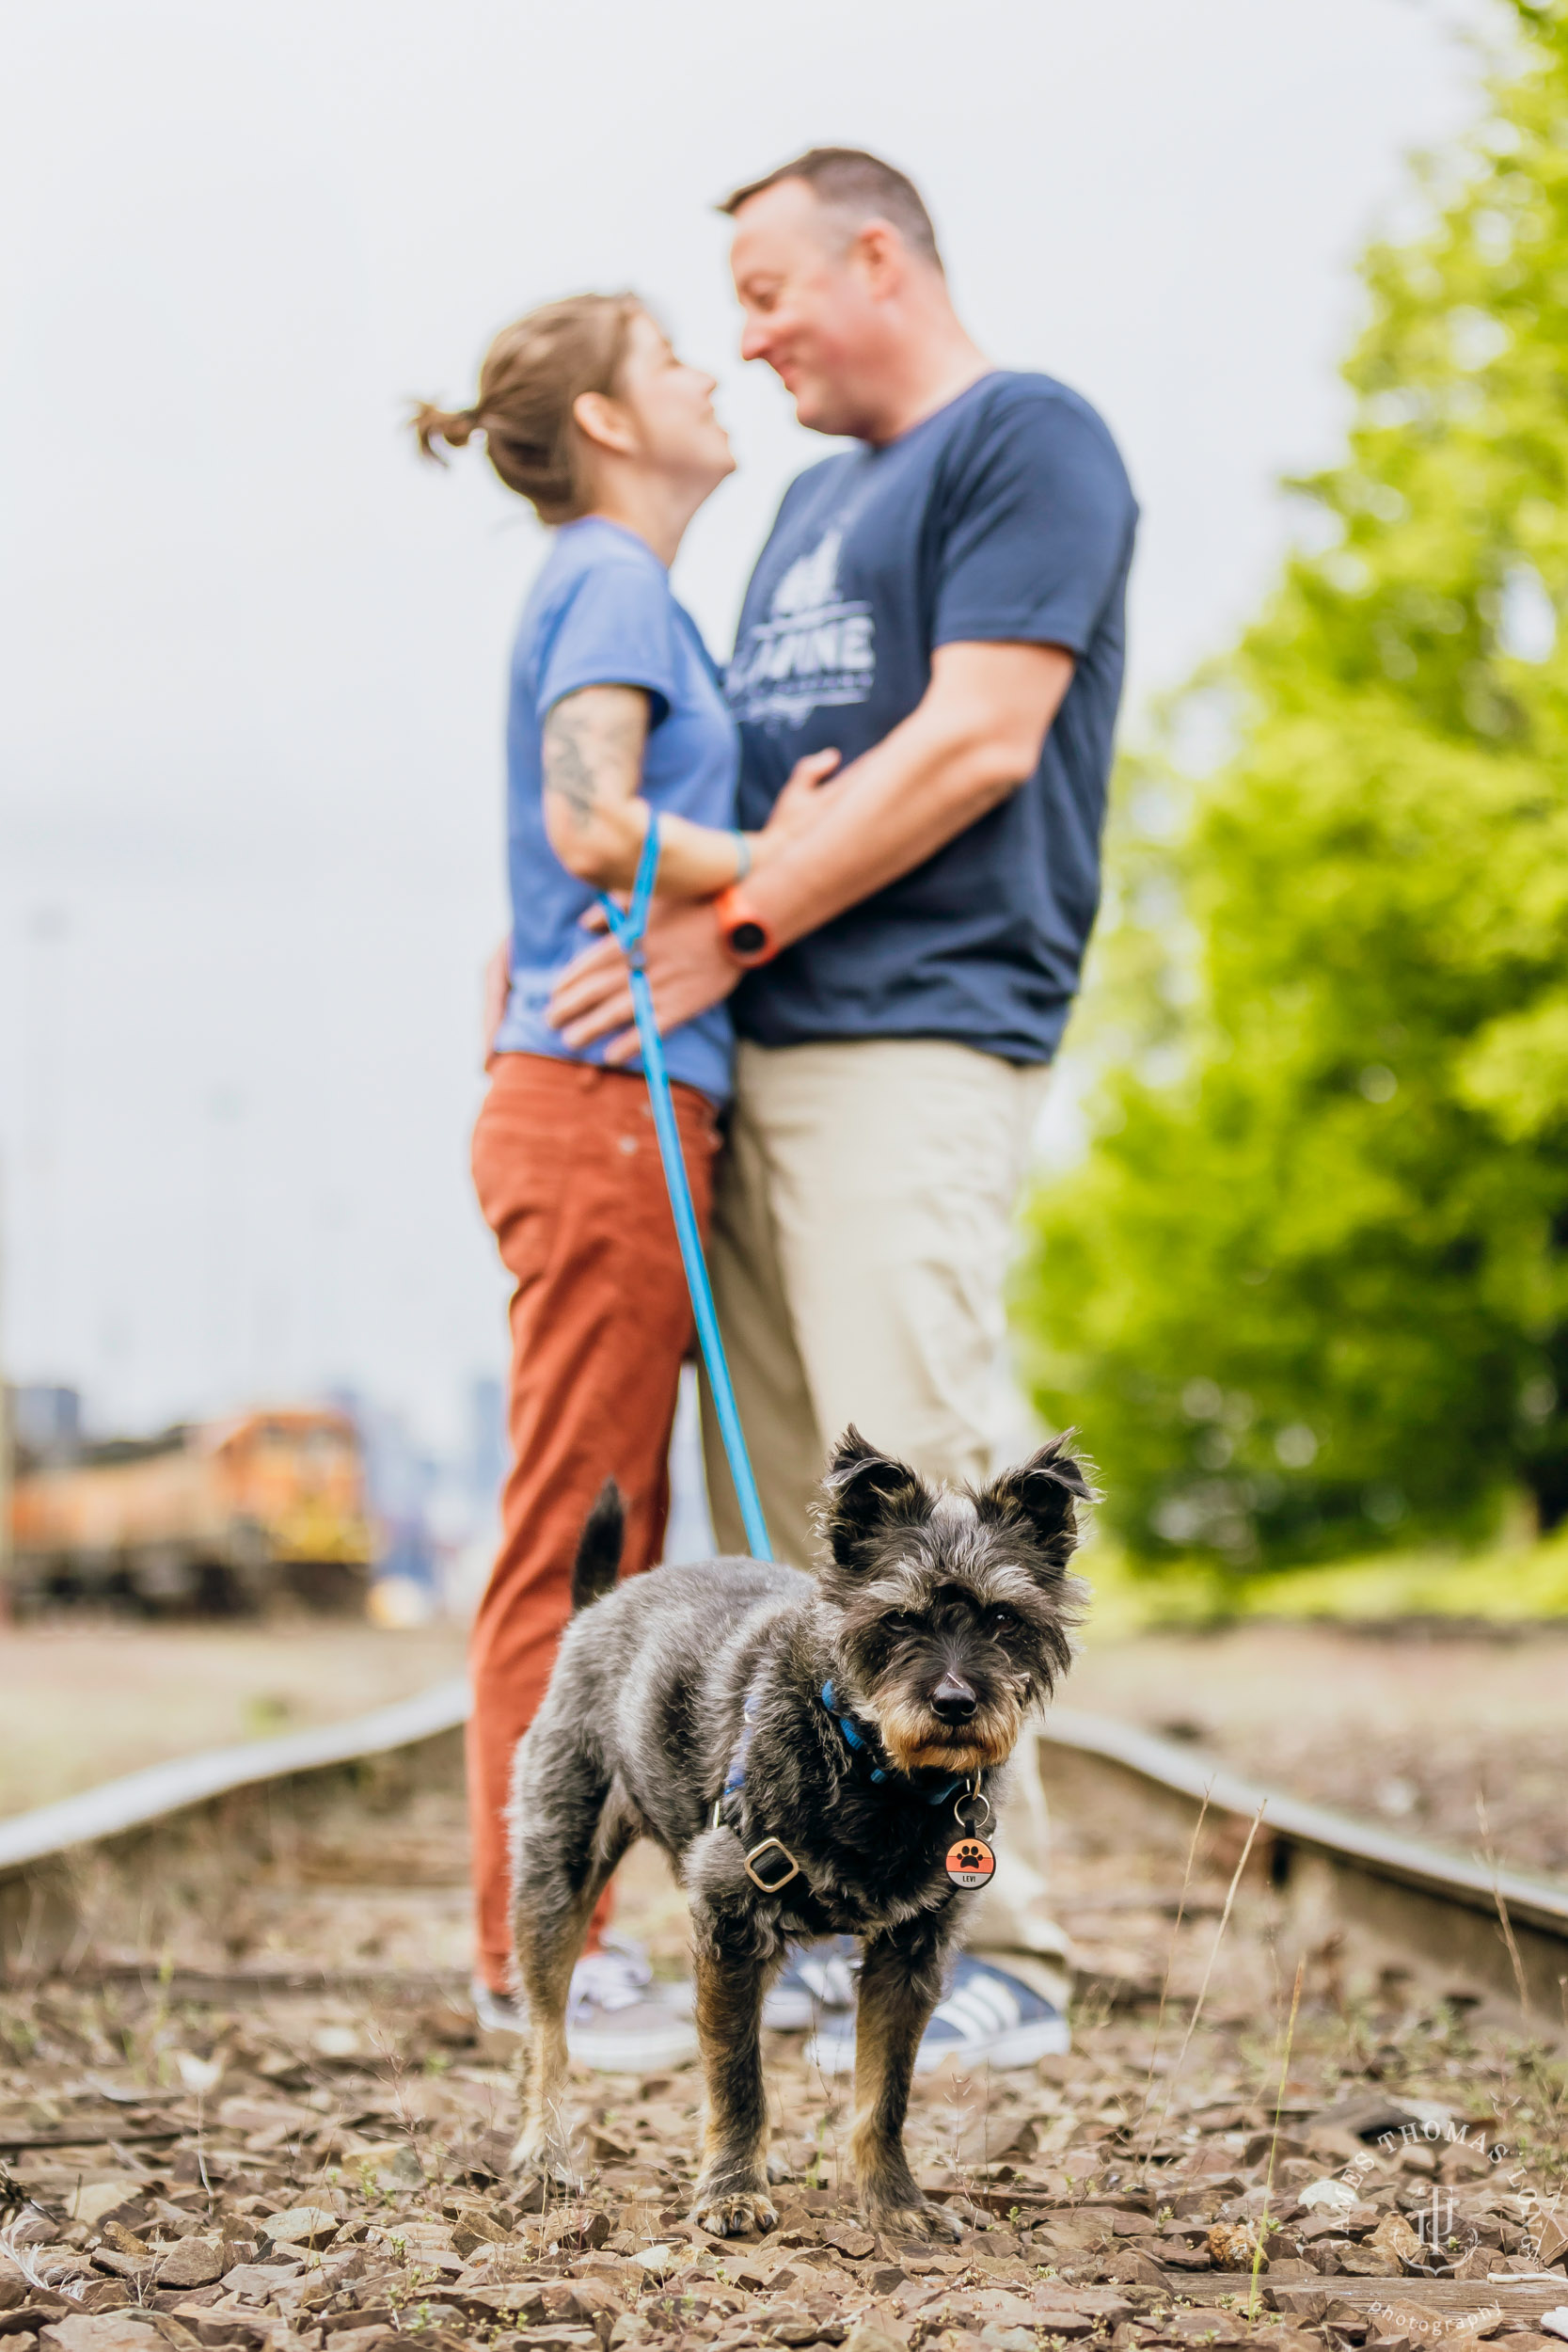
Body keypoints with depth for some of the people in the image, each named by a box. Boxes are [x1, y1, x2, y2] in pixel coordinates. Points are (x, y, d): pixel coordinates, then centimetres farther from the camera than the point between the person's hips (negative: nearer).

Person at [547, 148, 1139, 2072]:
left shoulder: (1025, 438, -2)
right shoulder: (816, 499, 25)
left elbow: (976, 743, -13)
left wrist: (726, 931, -12)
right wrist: (586, 928, 10)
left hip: (914, 1046, -9)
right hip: (757, 1052, 9)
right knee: (776, 1520, 6)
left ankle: (993, 1947, -9)